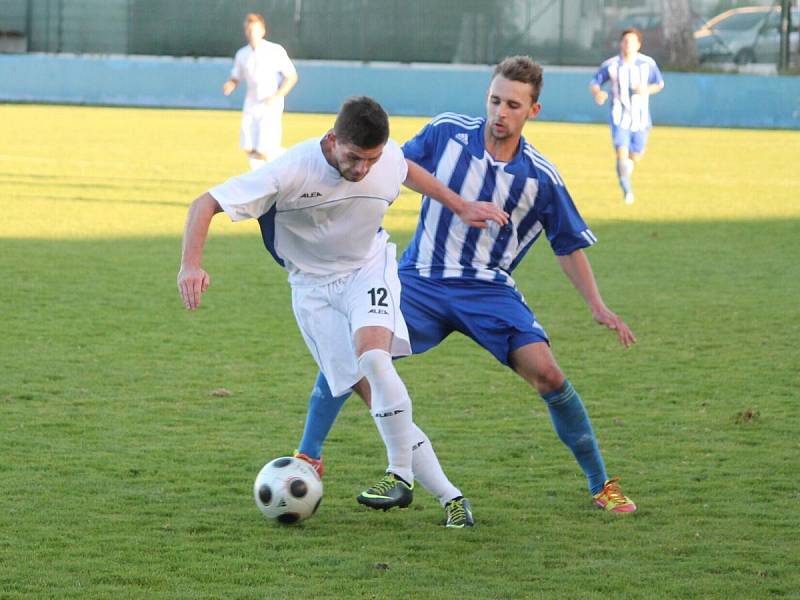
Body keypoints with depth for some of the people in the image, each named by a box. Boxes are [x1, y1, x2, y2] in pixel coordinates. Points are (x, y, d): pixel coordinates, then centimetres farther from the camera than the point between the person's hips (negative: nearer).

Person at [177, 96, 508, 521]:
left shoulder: (388, 159, -16)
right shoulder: (292, 171, -29)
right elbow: (205, 204, -28)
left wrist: (460, 207, 16)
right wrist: (190, 266, -41)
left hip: (369, 268, 1)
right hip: (314, 285, 0)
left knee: (373, 358, -28)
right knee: (371, 388, -8)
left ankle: (401, 475, -19)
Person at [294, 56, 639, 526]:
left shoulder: (541, 178, -4)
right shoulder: (446, 133, -3)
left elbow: (570, 246, 7)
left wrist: (598, 306, -2)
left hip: (489, 289, -1)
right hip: (420, 280, 1)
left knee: (546, 373, -19)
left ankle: (602, 485, -2)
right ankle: (308, 460, -4)